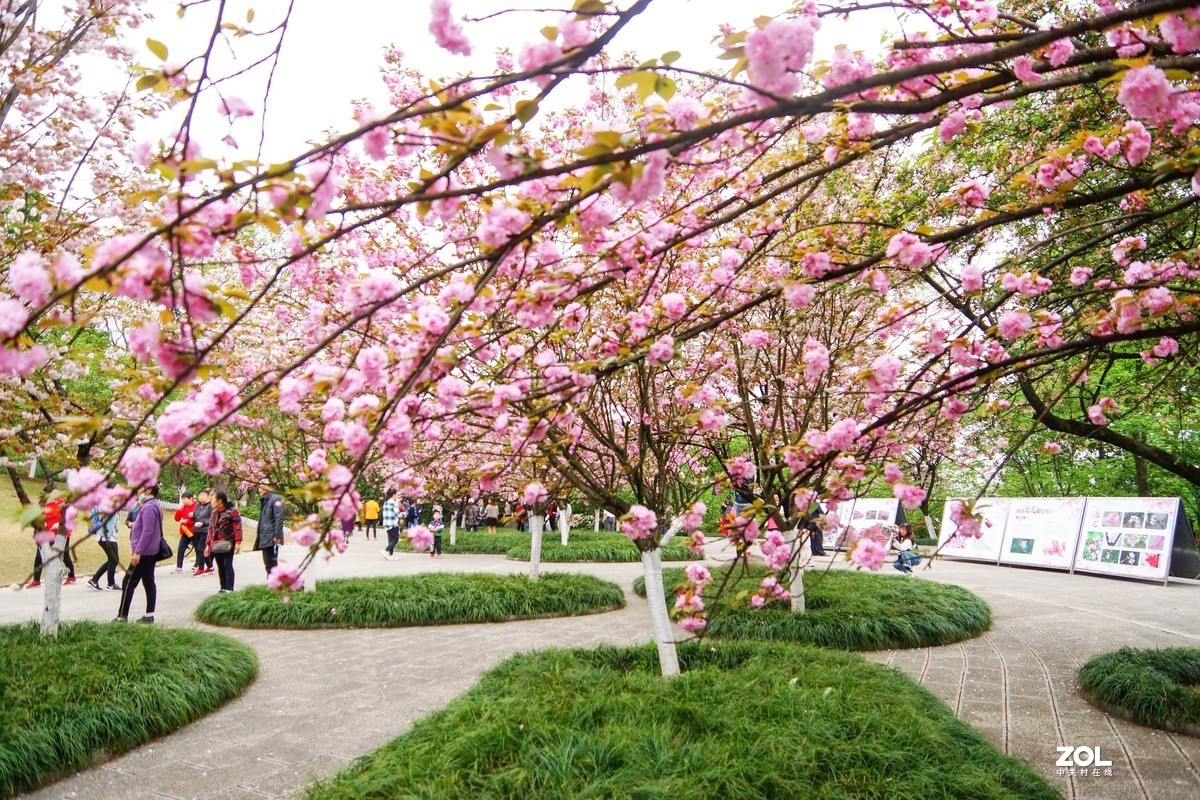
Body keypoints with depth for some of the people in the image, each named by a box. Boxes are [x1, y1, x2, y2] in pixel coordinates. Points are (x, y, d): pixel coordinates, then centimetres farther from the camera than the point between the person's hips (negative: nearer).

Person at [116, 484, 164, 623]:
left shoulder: (148, 507, -18)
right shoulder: (153, 506, 15)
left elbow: (147, 532, -23)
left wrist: (137, 552, -24)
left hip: (143, 553, -10)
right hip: (151, 552, 10)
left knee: (128, 583, -5)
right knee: (149, 582, 9)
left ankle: (122, 616, -1)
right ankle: (149, 615, 11)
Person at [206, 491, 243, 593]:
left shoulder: (232, 511, -8)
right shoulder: (214, 512, 16)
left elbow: (238, 527, -13)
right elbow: (211, 529, 21)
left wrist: (238, 542, -19)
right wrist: (208, 544, 18)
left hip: (228, 543, -7)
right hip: (216, 544, 7)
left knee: (227, 565, -8)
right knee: (220, 567, 8)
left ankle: (229, 589, -5)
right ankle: (223, 588, 13)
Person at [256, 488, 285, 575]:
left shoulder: (275, 499, -11)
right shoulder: (264, 500, 16)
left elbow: (279, 518, -18)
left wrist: (277, 536, -21)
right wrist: (259, 536, 17)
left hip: (272, 539, -9)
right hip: (264, 538, 9)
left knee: (272, 564, -7)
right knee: (268, 565, 13)